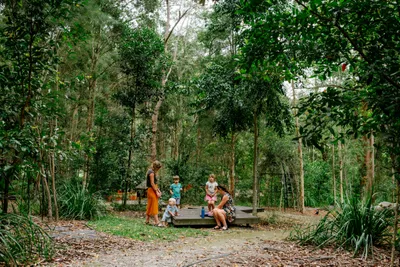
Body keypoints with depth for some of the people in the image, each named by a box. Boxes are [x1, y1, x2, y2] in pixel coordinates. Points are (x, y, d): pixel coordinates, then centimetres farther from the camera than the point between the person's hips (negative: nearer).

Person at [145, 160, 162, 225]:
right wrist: (156, 192, -17)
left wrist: (158, 190, 12)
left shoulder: (151, 171, 14)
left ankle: (147, 220, 18)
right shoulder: (151, 173, -17)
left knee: (150, 206, 13)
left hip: (151, 190, 10)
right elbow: (152, 184, -20)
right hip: (152, 190, -10)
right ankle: (156, 222, -8)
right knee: (154, 206, -9)